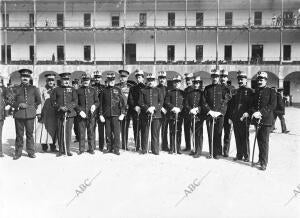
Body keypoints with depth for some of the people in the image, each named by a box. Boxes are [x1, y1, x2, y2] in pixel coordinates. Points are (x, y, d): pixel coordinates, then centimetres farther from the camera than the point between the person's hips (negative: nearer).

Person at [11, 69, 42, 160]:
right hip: (18, 114, 0)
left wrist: (33, 107, 8)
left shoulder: (34, 89, 11)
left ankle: (31, 152, 13)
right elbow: (12, 101, 8)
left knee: (30, 133, 3)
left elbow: (38, 101, 18)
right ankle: (18, 153, 12)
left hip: (30, 115, 0)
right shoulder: (16, 89, 10)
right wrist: (18, 105, -8)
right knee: (19, 134, 3)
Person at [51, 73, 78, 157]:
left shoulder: (72, 89, 10)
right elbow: (52, 101, 4)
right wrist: (59, 107, -11)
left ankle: (67, 150, 10)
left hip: (70, 113, 0)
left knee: (68, 131, 0)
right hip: (59, 114, 0)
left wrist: (68, 107, -14)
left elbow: (75, 101, 1)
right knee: (60, 132, 2)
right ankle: (61, 150, 13)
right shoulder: (56, 90, 9)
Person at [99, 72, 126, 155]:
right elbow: (101, 103, 8)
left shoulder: (118, 90, 7)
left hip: (116, 114, -1)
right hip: (106, 115, 1)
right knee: (108, 132, 6)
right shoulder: (104, 91, 8)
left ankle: (116, 149, 3)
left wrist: (122, 113, -3)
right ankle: (109, 148, 17)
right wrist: (101, 115, 2)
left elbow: (122, 102, 6)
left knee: (116, 132, -5)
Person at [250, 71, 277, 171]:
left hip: (266, 120, -5)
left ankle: (264, 163, -1)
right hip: (257, 120, 5)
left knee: (264, 141, -6)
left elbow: (272, 105, -10)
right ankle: (261, 159, 24)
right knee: (259, 141, 11)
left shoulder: (271, 91, 0)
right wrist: (254, 112, -11)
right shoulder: (255, 92, 14)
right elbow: (252, 104, 11)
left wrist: (261, 112, -19)